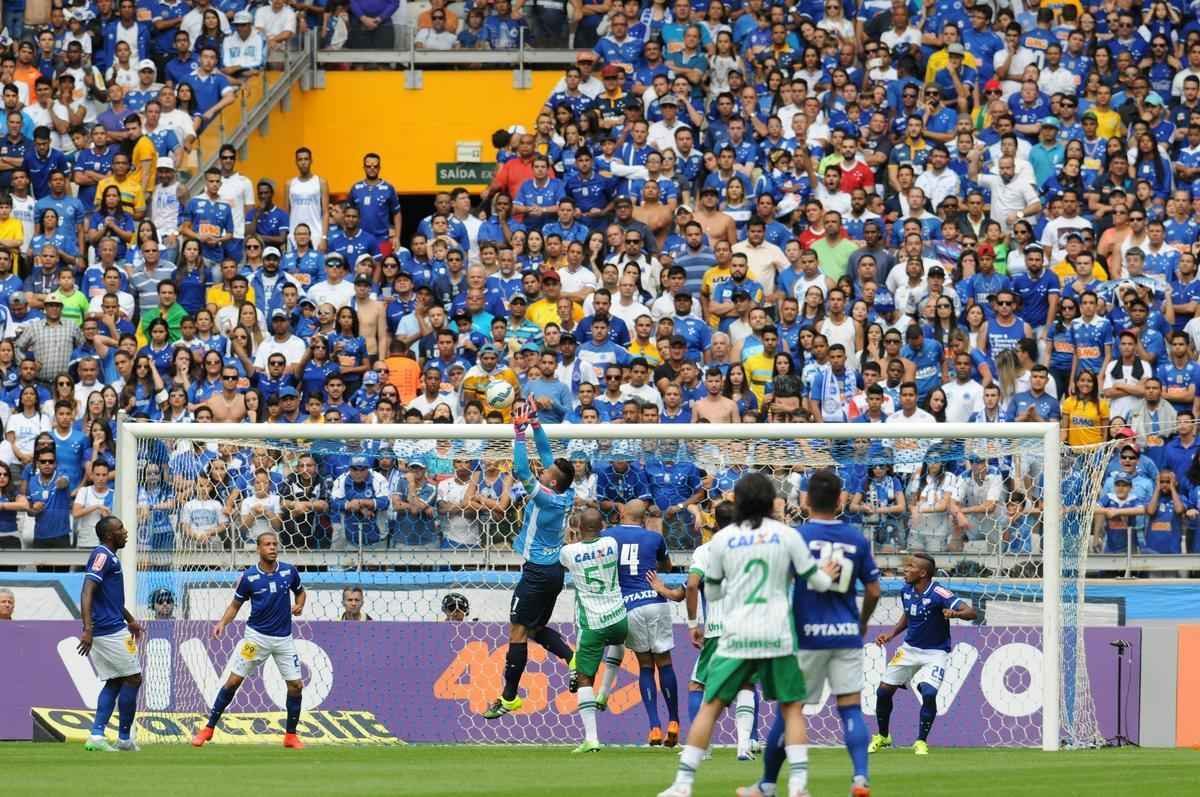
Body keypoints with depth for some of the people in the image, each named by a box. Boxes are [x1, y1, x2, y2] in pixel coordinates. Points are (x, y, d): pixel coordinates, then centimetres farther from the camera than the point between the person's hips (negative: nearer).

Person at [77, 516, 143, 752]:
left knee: (114, 682, 11)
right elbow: (87, 593, -24)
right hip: (111, 631, -10)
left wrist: (130, 620, 43)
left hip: (105, 632, 10)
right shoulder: (102, 556, -13)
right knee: (133, 679, -2)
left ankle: (96, 736, 4)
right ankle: (124, 739, 4)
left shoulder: (109, 556, 17)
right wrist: (88, 629, -32)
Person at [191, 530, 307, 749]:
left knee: (296, 685, -3)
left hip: (283, 638, 2)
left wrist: (299, 605, -4)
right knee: (233, 681, -6)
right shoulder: (249, 577, -7)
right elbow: (235, 604, 3)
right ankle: (208, 729, 3)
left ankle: (291, 735, 13)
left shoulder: (289, 571, -1)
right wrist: (222, 623, -14)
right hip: (256, 636, -2)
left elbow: (300, 591, 17)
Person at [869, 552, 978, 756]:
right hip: (909, 648, 6)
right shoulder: (906, 592, -3)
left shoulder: (938, 594, -24)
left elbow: (971, 612, -31)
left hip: (935, 653, -6)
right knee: (883, 691, 5)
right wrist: (891, 634, 4)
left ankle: (921, 741, -5)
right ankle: (882, 736, 27)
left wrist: (955, 613, -52)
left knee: (928, 693, -24)